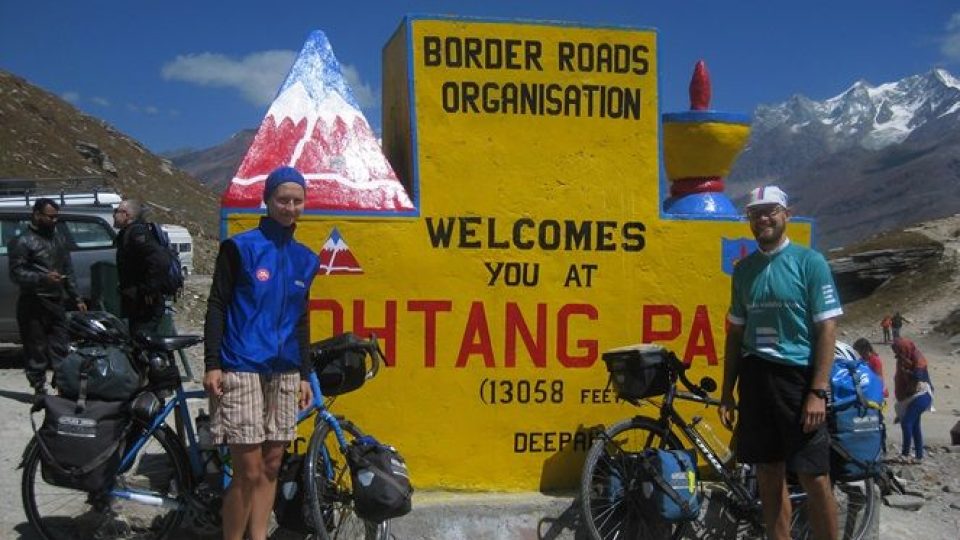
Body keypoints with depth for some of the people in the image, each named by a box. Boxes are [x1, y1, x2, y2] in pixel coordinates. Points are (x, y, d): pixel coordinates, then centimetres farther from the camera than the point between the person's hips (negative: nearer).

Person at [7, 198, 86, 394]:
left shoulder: (58, 238, 16)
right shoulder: (23, 241, -6)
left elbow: (68, 270, 21)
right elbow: (16, 273, -13)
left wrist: (76, 298, 16)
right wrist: (43, 278, -25)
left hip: (56, 302, 7)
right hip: (33, 303, -7)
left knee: (61, 348, 7)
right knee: (36, 349, -3)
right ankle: (40, 389, 3)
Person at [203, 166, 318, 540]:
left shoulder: (305, 259, 12)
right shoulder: (240, 247, -4)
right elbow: (217, 306, -5)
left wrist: (305, 375, 14)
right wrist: (212, 364, -11)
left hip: (283, 373, 6)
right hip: (242, 369, -6)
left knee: (271, 465, 8)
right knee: (249, 472, -8)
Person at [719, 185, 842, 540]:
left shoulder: (809, 262, -4)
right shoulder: (744, 269, 11)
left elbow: (827, 328, -8)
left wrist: (818, 392, -15)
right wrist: (727, 391, 11)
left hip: (798, 376, -5)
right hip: (755, 378, 5)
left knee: (814, 478, -5)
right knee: (769, 476, 9)